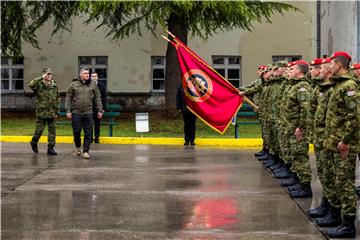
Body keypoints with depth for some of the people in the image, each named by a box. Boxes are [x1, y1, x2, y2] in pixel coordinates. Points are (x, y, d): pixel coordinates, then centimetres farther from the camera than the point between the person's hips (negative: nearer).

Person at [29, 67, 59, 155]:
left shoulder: (54, 86, 7)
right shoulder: (39, 85, -5)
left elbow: (57, 100, 11)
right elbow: (31, 84, -27)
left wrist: (57, 111, 7)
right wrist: (41, 78, -24)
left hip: (52, 113, 3)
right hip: (41, 112, -3)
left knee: (52, 131, 3)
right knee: (39, 130, 2)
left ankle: (51, 148, 10)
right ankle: (34, 142, 29)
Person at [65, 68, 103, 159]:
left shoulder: (92, 85, 7)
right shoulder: (74, 85, 3)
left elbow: (97, 98, 10)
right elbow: (68, 98, 3)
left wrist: (99, 110, 5)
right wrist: (68, 111, -3)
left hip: (88, 113, 1)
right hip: (76, 112, -1)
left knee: (88, 133, -2)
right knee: (76, 132, 4)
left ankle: (85, 151, 4)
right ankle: (78, 147, 29)